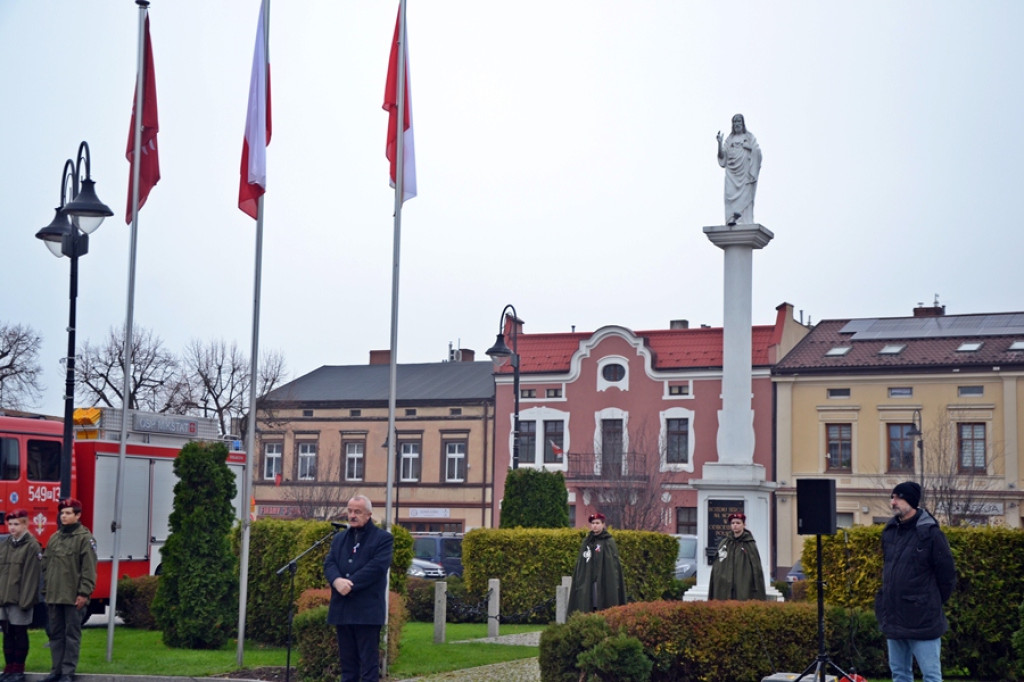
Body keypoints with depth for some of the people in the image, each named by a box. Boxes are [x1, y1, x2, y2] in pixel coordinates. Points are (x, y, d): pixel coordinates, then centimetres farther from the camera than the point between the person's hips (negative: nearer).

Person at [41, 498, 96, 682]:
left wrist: (84, 593, -16)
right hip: (54, 596, 6)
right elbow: (46, 566, 18)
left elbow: (89, 569, -11)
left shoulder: (85, 538, -5)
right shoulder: (54, 538, 14)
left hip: (73, 597, -6)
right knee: (56, 634, 10)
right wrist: (46, 591, 12)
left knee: (72, 635, -1)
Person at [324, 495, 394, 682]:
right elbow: (329, 563, 5)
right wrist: (337, 581, -16)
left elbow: (376, 567, -13)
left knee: (369, 661, -5)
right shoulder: (339, 538, 18)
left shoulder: (383, 538, 0)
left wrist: (350, 584, -18)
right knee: (347, 661, 10)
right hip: (342, 610, 6)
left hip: (367, 610, -6)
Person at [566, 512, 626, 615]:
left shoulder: (609, 542, -2)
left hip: (603, 582, -5)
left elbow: (614, 564, -8)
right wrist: (579, 581, 8)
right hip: (587, 582, 5)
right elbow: (580, 563, 15)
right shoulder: (587, 541, 14)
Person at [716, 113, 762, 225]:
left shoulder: (749, 137, 13)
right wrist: (719, 143, -5)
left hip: (745, 172, -1)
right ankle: (732, 220, -19)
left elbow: (757, 151, 3)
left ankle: (746, 222, -14)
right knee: (730, 194, -12)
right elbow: (722, 156, 8)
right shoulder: (729, 139, 16)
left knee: (745, 195, -10)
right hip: (732, 172, 2)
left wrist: (748, 147, -14)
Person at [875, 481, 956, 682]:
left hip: (923, 620, -7)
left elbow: (947, 575, -7)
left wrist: (932, 603, 1)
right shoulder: (889, 531, 8)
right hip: (894, 618, 7)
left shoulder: (930, 533, -12)